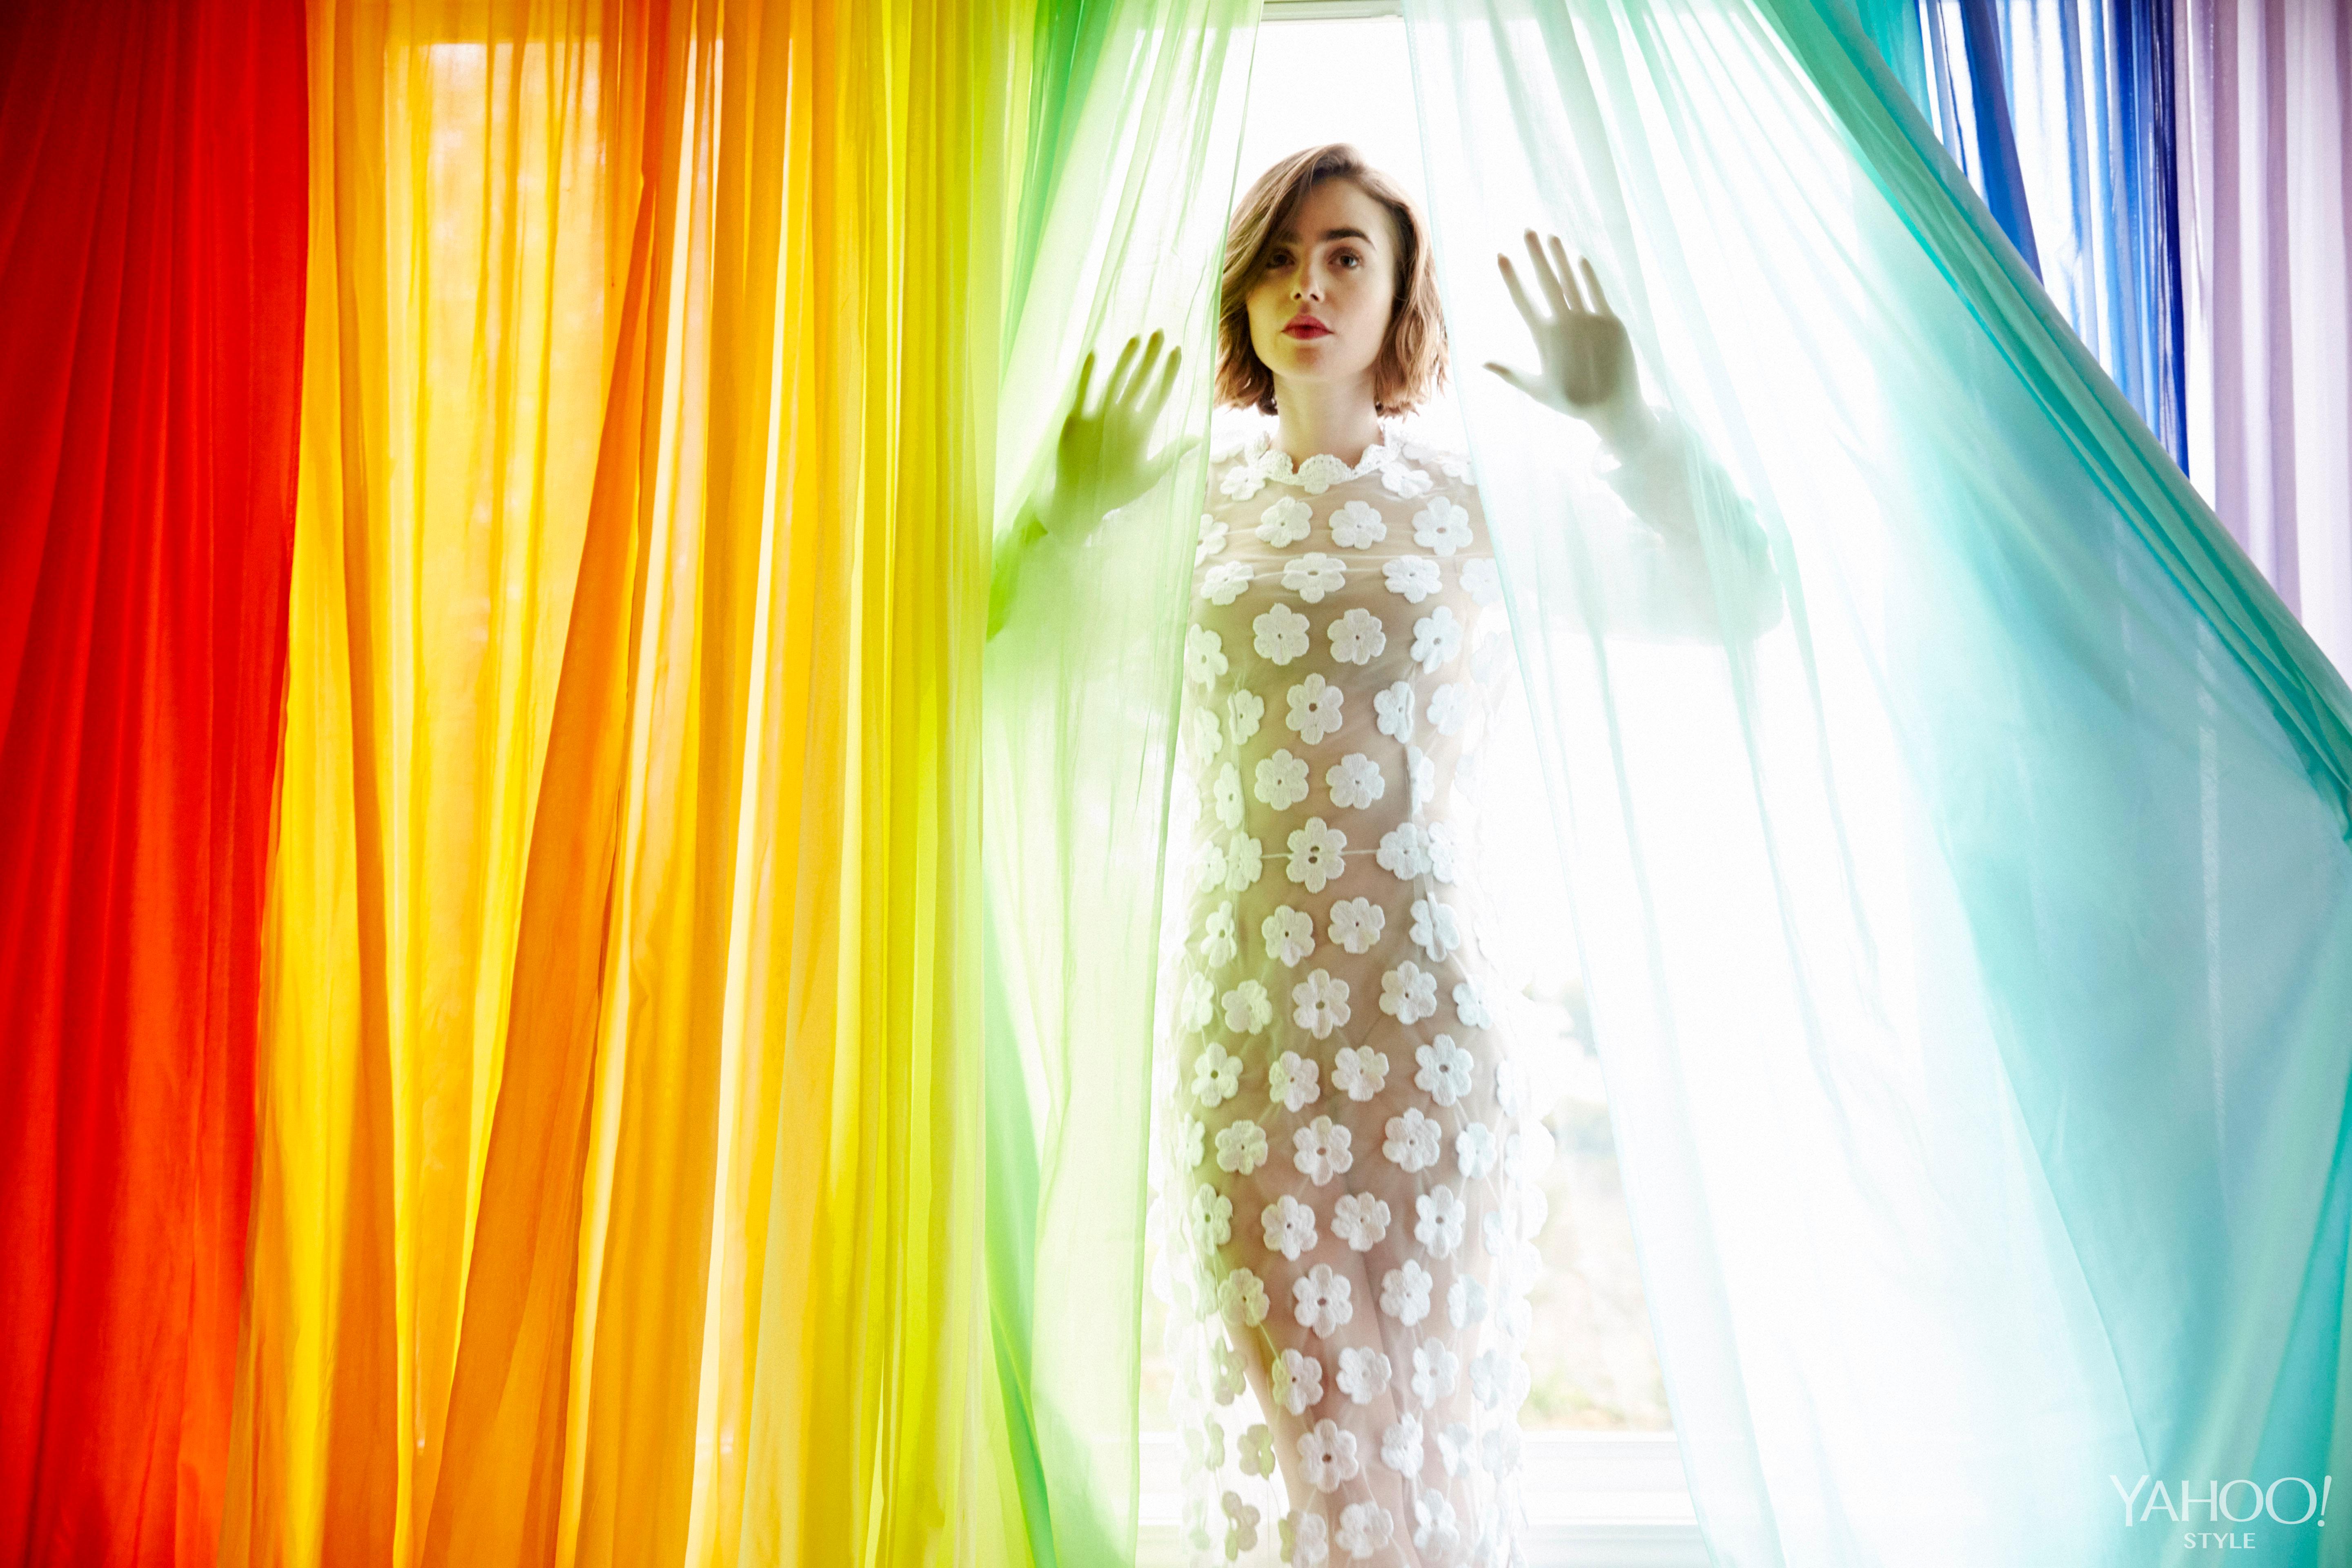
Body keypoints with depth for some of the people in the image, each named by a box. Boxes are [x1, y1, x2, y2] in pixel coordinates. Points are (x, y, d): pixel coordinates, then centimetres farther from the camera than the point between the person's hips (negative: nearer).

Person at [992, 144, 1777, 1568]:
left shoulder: (1473, 504, 5)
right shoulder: (1197, 502, 9)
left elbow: (1730, 605, -3)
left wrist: (1632, 425, -11)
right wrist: (1069, 509, -4)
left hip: (1422, 1006, -1)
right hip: (1241, 1010, 1)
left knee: (1430, 1413, 6)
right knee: (1281, 1419, 7)